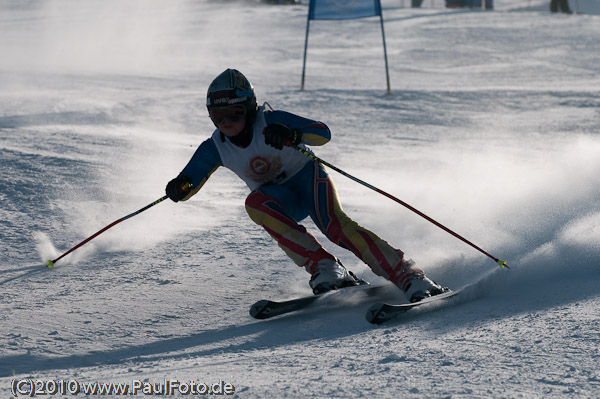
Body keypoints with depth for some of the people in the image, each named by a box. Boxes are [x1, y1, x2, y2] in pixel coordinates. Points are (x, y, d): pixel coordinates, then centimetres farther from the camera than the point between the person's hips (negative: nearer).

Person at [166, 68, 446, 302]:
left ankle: (410, 278, -36)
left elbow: (323, 133, -24)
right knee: (255, 203, -32)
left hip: (307, 176, -3)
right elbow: (189, 185, -3)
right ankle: (323, 268, -34)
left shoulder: (270, 122, -21)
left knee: (333, 224, -32)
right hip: (282, 199, 4)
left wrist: (293, 136, -45)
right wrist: (180, 188, -28)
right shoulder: (215, 149, -9)